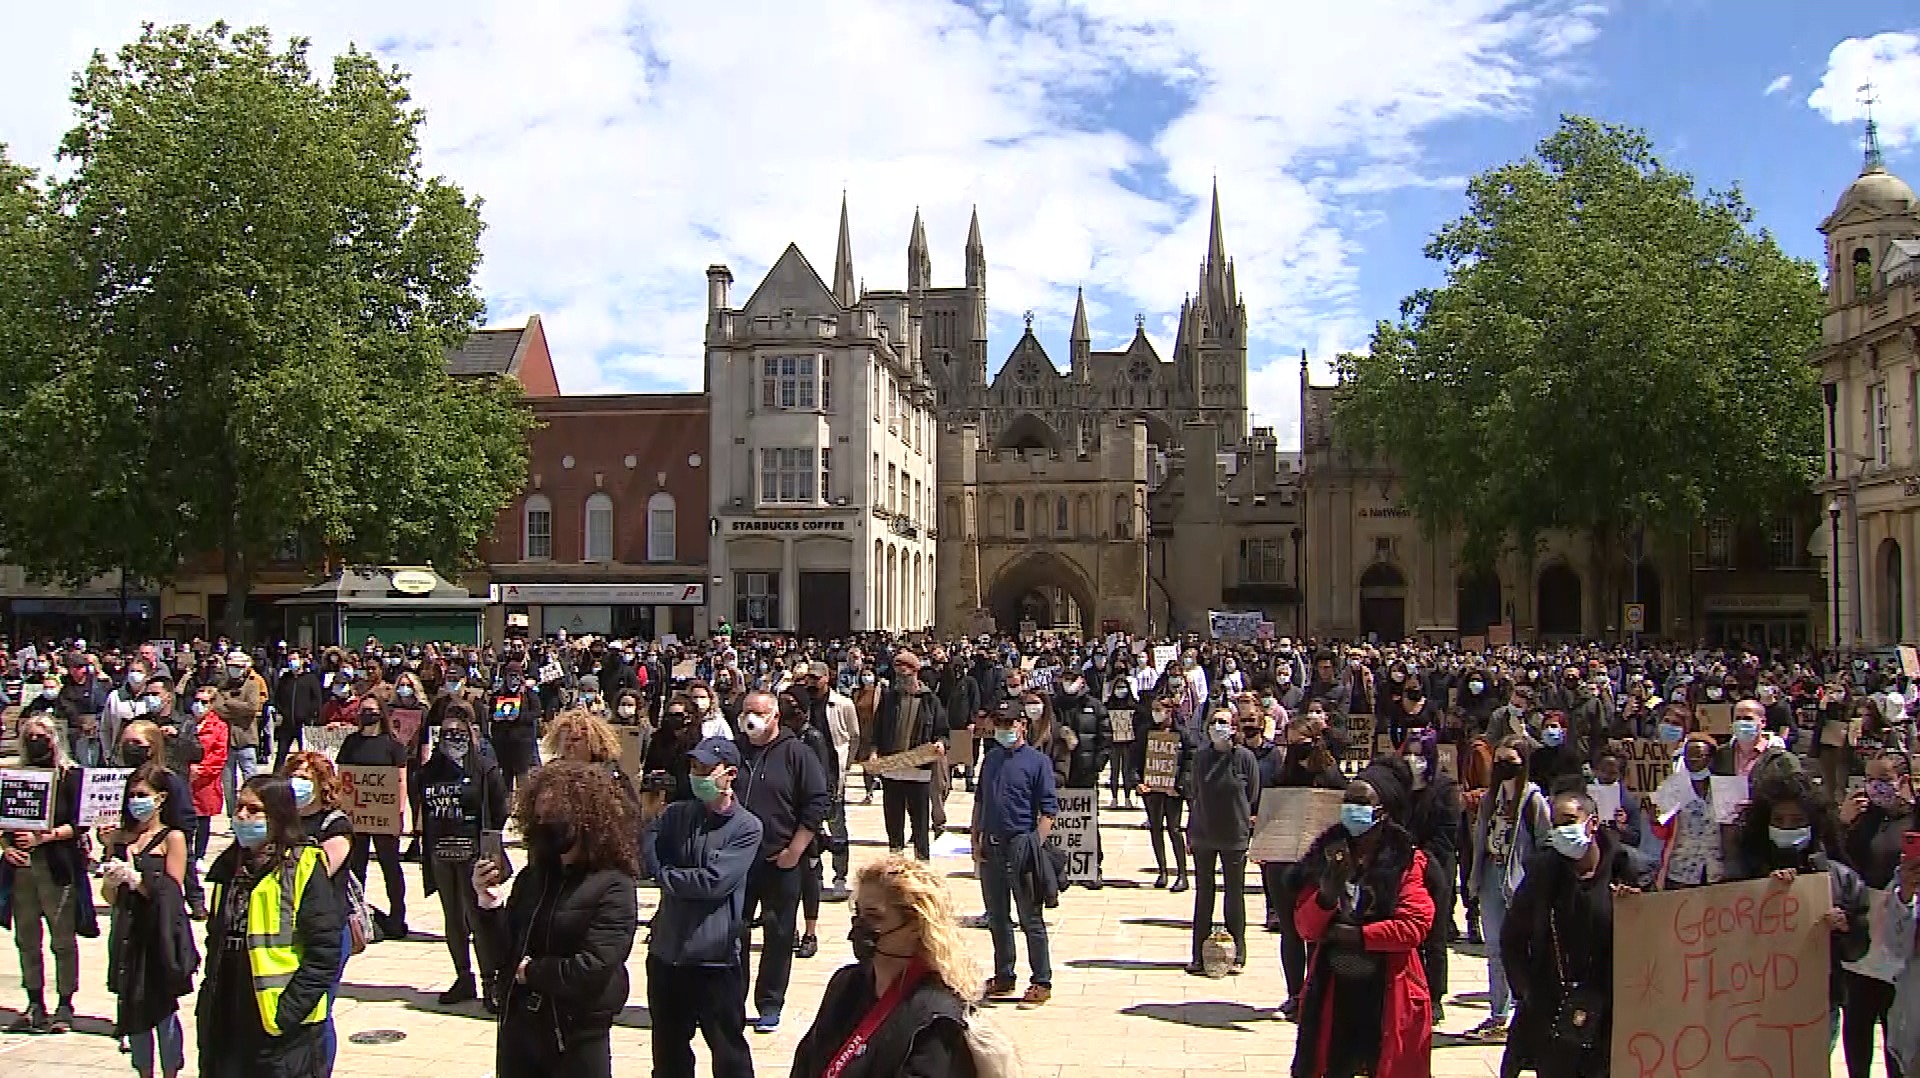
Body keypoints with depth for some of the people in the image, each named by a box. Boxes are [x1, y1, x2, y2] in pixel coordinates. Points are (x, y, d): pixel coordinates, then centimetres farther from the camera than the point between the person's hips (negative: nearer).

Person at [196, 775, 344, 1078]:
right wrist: (208, 1003, 11)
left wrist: (285, 1015, -19)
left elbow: (323, 955, -15)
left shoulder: (304, 868, -12)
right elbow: (216, 940, 19)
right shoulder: (229, 866, 10)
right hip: (226, 1025, 7)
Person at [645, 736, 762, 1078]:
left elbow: (715, 882, -18)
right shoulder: (675, 815, 4)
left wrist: (666, 875, -7)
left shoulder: (746, 827, -9)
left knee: (728, 1050, 9)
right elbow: (648, 857, -8)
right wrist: (689, 879, -17)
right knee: (667, 1050, 19)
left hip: (716, 957, -4)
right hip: (666, 951, 4)